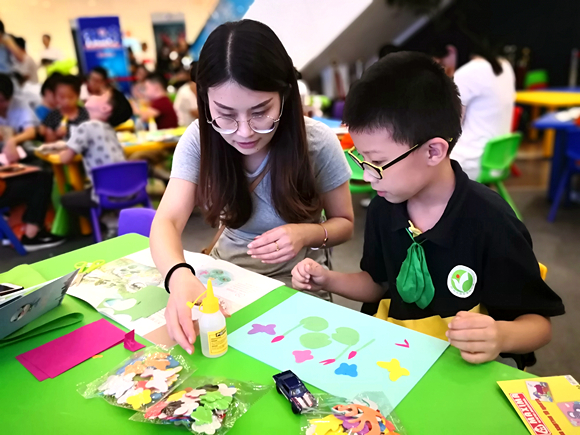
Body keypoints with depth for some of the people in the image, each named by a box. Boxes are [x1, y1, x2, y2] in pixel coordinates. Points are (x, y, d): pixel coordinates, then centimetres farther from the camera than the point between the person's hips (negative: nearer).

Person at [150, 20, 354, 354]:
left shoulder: (319, 142, -18)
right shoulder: (199, 139, -14)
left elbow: (344, 224, -6)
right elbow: (167, 221, -22)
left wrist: (309, 234, -28)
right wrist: (179, 276, -43)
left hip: (297, 279, -1)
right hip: (228, 272, 2)